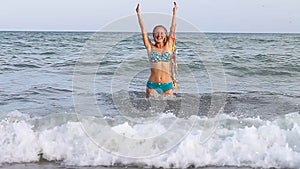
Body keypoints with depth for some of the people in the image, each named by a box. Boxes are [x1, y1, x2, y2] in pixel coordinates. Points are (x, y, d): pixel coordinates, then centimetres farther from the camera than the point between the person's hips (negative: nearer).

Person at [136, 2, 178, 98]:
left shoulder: (168, 47, 6)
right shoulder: (150, 48, 4)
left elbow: (173, 29, 5)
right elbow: (143, 30, 3)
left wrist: (174, 12, 5)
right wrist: (138, 14, 2)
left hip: (167, 85, 0)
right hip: (152, 85, 0)